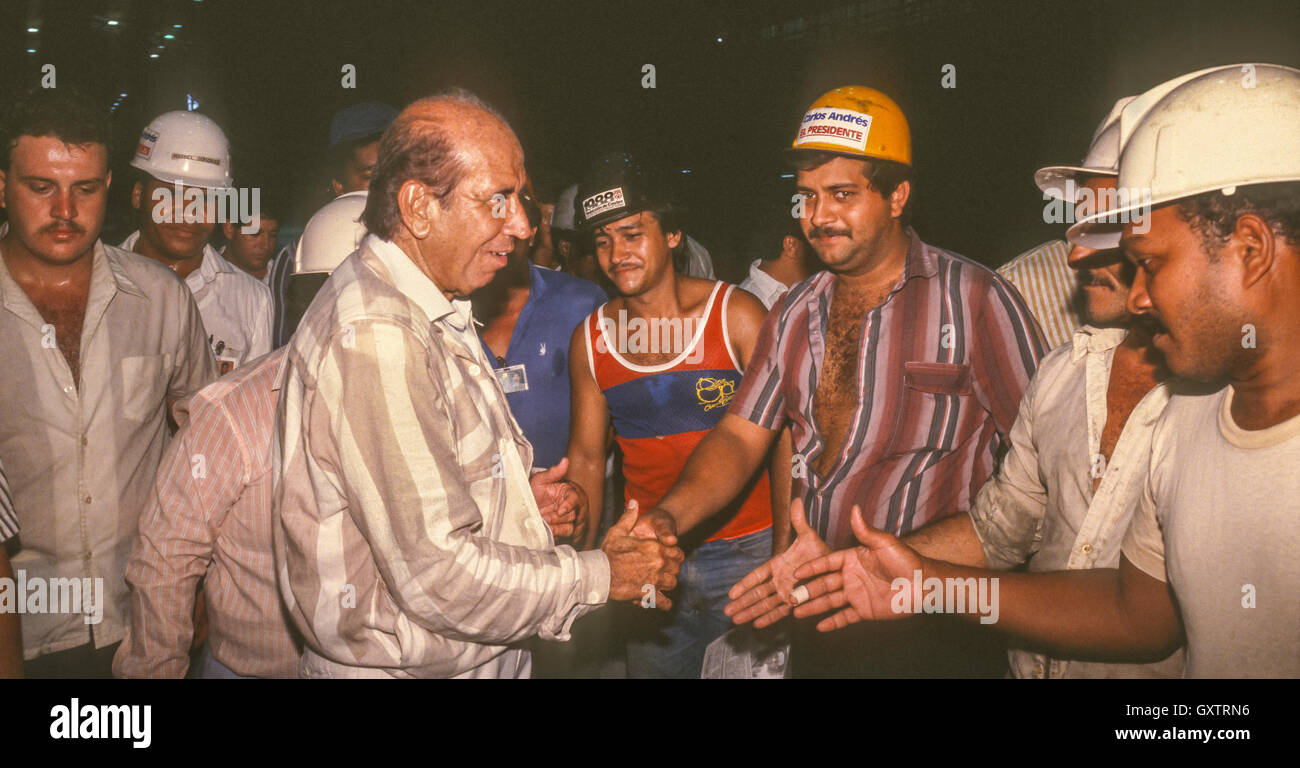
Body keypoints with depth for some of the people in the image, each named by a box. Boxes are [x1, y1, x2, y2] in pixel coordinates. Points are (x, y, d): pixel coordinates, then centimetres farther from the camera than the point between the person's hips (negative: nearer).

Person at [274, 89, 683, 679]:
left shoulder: (432, 314, 9)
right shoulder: (375, 336, -24)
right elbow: (437, 575, -27)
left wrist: (522, 502, 1)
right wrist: (600, 576, -16)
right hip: (398, 668, -9)